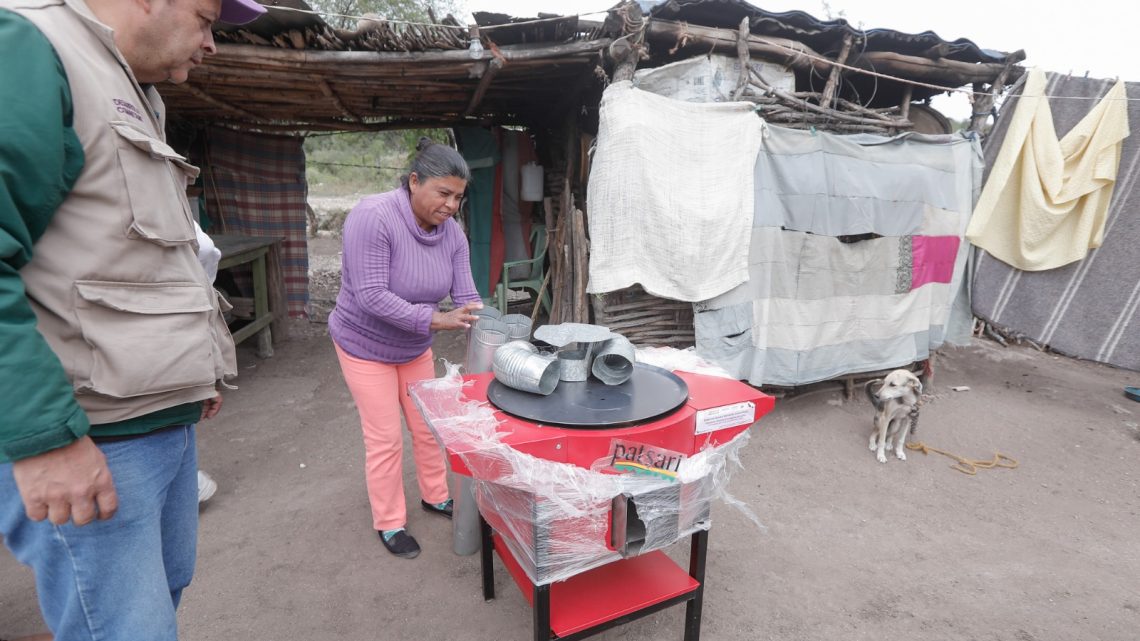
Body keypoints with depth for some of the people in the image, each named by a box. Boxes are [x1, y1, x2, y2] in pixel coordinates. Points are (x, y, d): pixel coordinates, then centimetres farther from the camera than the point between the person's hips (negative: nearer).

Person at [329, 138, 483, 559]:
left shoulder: (452, 233, -12)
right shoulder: (372, 217, -29)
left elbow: (466, 297, -14)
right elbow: (371, 296, -33)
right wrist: (435, 320, -40)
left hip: (415, 348, 6)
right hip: (366, 346, -5)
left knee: (427, 427, 16)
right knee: (385, 438, 3)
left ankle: (435, 497, 38)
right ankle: (389, 524, 22)